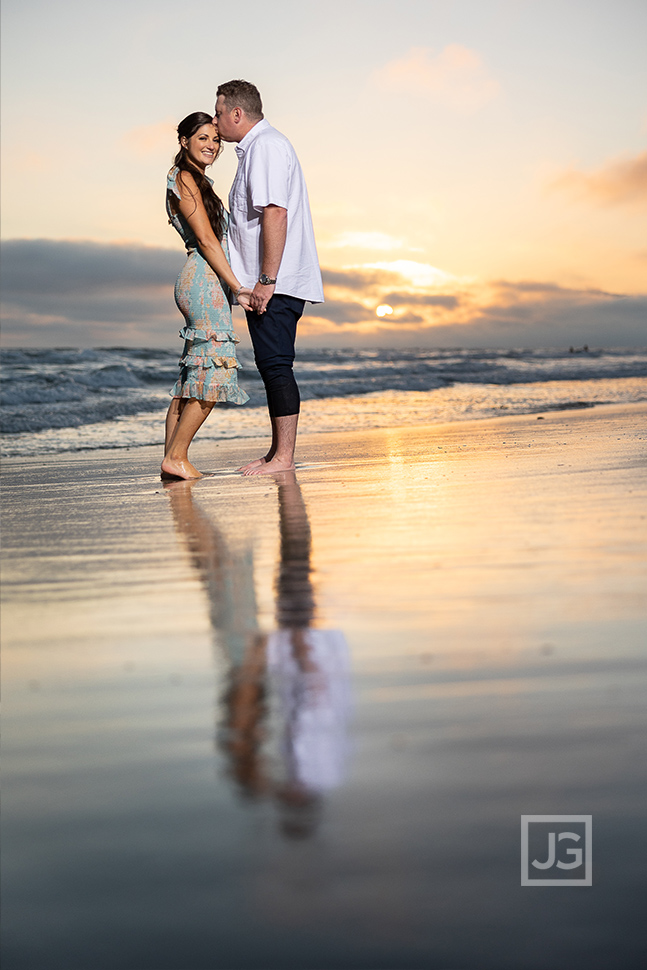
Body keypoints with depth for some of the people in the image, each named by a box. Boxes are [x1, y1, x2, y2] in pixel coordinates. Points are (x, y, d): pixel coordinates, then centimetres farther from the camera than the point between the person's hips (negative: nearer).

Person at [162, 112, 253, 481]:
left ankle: (173, 458, 7)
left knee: (196, 373, 7)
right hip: (205, 280, -10)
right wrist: (237, 287, -17)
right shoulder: (185, 179, -7)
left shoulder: (199, 181, 23)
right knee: (215, 368, -11)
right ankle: (176, 457, -9)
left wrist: (234, 286, 15)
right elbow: (206, 239, -14)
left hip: (203, 283, 10)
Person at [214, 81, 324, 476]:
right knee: (272, 366, 12)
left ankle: (284, 458, -6)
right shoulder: (257, 147, 23)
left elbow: (275, 213, -22)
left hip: (274, 283, -11)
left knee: (276, 366, -9)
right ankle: (277, 454, 17)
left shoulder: (266, 146, -11)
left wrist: (266, 280, -25)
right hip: (266, 282, 11)